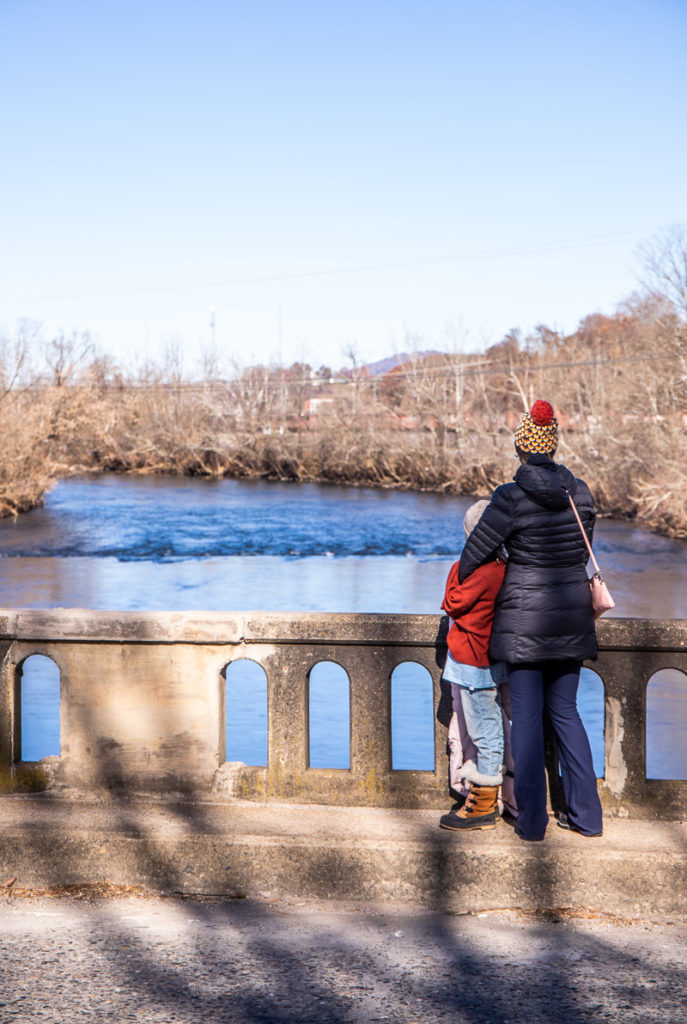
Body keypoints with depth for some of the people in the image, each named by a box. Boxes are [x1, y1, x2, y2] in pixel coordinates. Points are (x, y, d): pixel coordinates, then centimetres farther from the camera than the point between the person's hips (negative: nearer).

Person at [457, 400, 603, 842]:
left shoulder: (511, 498, -14)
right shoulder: (581, 493, 0)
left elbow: (475, 552, -5)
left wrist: (460, 591, 12)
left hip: (523, 616, -4)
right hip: (572, 614, 4)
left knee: (527, 716, 4)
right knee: (565, 711, 15)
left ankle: (532, 819, 7)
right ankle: (586, 814, 15)